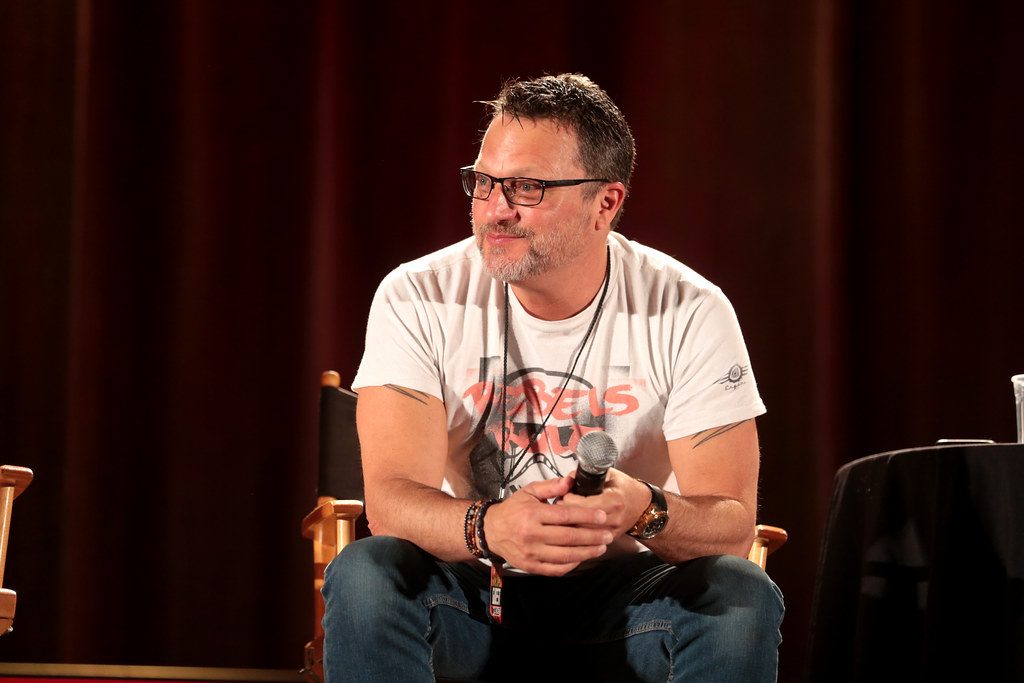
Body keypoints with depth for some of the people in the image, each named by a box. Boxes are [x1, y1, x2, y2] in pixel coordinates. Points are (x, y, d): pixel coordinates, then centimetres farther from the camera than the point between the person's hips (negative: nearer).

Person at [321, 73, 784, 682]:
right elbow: (392, 499, -18)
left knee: (743, 596, -30)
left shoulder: (691, 315, -9)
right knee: (364, 575, -31)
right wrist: (488, 527, -41)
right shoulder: (418, 300, -9)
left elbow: (732, 525, -13)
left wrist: (645, 511, -37)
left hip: (618, 597, 0)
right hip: (469, 595, 0)